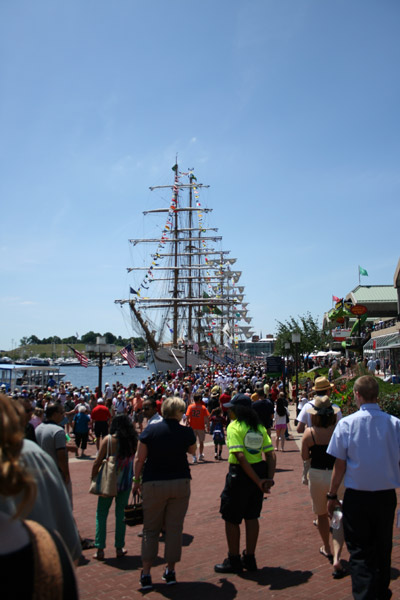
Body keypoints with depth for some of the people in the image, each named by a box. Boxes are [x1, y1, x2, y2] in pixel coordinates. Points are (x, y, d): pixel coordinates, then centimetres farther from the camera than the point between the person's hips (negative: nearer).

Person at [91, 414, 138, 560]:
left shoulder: (109, 439, -10)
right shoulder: (134, 441, -3)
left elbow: (97, 463, -8)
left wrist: (93, 479, 4)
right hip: (126, 482, 2)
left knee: (101, 514, 9)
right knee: (121, 514, 13)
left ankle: (100, 549, 9)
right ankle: (119, 548, 18)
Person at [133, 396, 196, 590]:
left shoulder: (150, 430, -6)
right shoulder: (186, 432, -5)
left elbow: (140, 459, -4)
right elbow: (192, 450, 15)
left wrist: (136, 481, 7)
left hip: (153, 484, -1)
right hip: (180, 483, 1)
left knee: (151, 529, 9)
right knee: (174, 528, 11)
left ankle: (146, 574, 7)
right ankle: (170, 571, 19)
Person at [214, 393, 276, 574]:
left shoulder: (234, 426, -13)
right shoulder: (259, 427, 6)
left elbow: (241, 457, -22)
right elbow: (271, 455, 0)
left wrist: (258, 481, -20)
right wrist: (269, 478, -5)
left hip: (240, 474, -7)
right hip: (259, 470, 7)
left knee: (231, 519, 9)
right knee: (251, 517, 17)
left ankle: (234, 561, 17)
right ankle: (250, 559, 26)